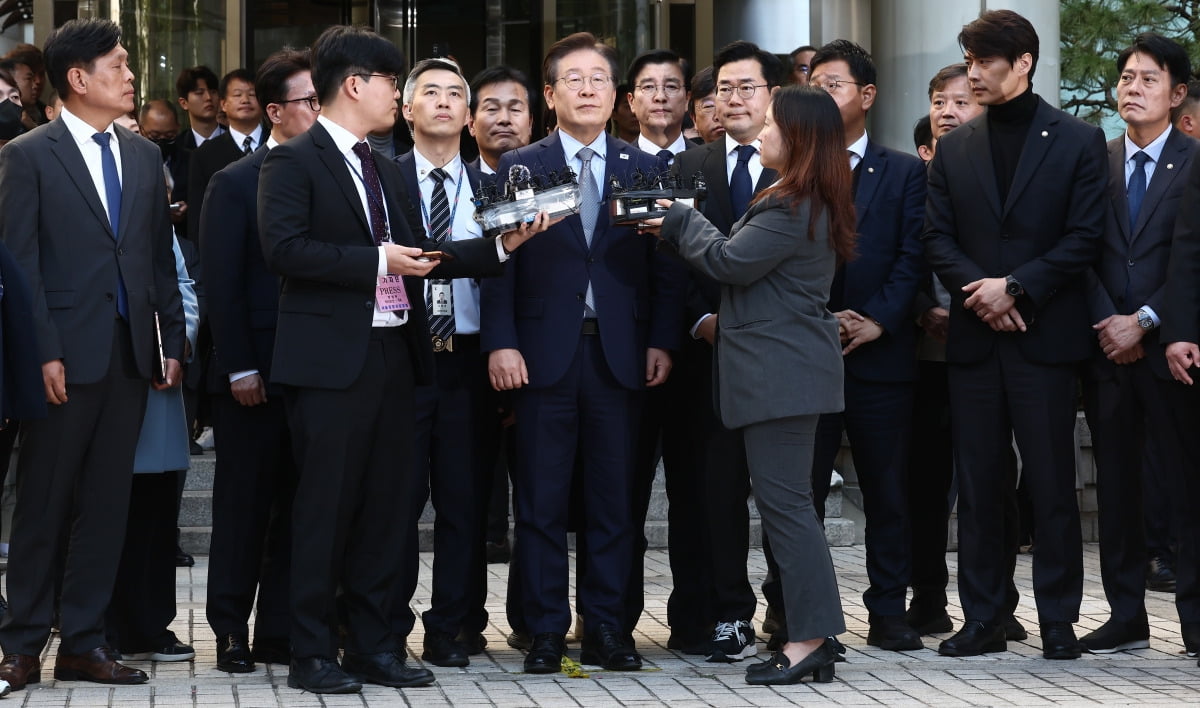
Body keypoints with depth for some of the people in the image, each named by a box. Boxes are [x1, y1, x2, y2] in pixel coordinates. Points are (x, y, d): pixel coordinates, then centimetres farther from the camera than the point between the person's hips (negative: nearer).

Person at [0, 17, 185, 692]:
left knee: (107, 505, 7)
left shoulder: (144, 156, 13)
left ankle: (84, 642, 13)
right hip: (67, 355, -5)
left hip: (131, 353, 5)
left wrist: (172, 342, 9)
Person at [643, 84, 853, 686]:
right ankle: (815, 639, 13)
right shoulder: (809, 202, 16)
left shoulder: (792, 208, -17)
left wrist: (682, 220, 2)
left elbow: (729, 261, -13)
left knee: (784, 502, -9)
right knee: (787, 503, 11)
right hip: (785, 370, 11)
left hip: (781, 372, -11)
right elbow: (743, 259, 17)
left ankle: (810, 640, -8)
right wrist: (681, 227, 10)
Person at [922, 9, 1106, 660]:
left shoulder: (1078, 141, 2)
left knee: (1052, 484, 0)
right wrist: (978, 290, -10)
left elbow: (1084, 238, -4)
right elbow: (937, 239, 8)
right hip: (974, 338, 3)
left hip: (1044, 335, -3)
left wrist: (1015, 286, -12)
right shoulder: (954, 148, 12)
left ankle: (1058, 621, 8)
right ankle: (981, 619, 12)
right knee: (977, 484, 5)